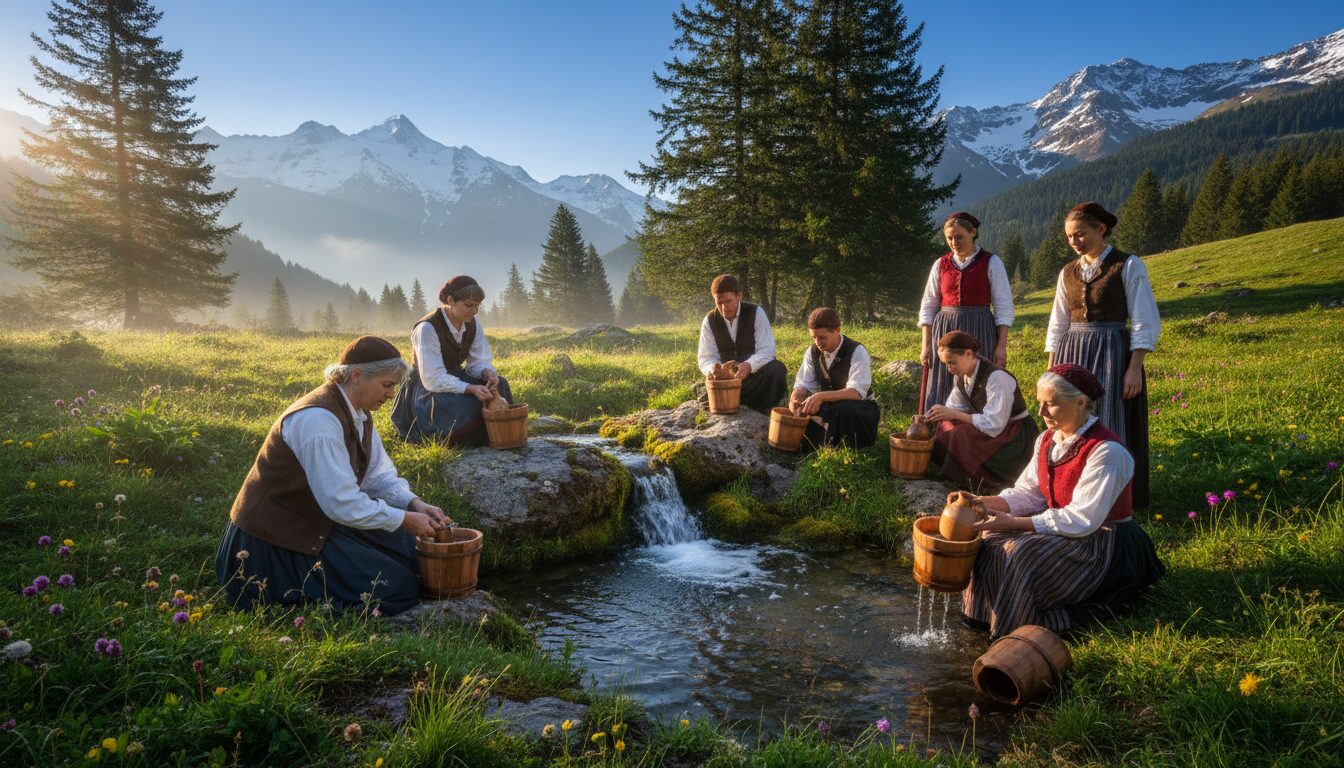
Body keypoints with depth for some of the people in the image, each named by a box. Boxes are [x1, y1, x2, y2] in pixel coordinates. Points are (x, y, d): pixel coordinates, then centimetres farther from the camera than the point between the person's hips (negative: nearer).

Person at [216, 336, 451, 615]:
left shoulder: (357, 413, 3)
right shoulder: (319, 419, -28)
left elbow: (379, 474, 7)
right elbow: (342, 503, -30)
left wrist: (414, 504, -10)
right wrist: (406, 519, -22)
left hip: (320, 520, 10)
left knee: (416, 555, 9)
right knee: (397, 589, -13)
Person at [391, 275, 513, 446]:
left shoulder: (472, 323, -4)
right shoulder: (427, 328, -25)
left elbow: (478, 361, -2)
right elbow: (433, 379, -30)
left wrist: (487, 373, -28)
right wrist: (471, 389, -42)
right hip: (426, 387, -6)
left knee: (499, 385, -18)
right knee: (466, 404, -34)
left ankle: (498, 435, -3)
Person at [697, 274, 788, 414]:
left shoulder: (756, 313, -10)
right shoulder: (709, 321, -3)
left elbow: (767, 351, -18)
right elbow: (706, 358, -7)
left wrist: (749, 365, -39)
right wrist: (713, 368, -33)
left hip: (756, 373, -1)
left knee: (777, 369, -33)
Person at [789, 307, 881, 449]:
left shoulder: (857, 352, -19)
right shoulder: (813, 352, -1)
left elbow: (857, 392, -29)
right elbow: (803, 384, -1)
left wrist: (821, 396, -43)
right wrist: (795, 398, -26)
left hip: (859, 410, -5)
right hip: (829, 408, 5)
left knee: (843, 409, -38)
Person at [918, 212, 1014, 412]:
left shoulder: (991, 263, 1)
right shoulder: (941, 265, 9)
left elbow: (1004, 308, -1)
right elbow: (928, 307, 11)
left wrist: (1001, 347, -8)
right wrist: (926, 345, 3)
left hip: (979, 335, -2)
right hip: (945, 332, 3)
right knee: (941, 394, -1)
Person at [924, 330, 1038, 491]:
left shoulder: (997, 377, -27)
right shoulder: (961, 376, -2)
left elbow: (993, 426, -30)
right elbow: (955, 408, 7)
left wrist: (954, 414, -28)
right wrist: (930, 417, -13)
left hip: (1017, 436, -8)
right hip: (986, 428, 8)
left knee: (962, 436, -29)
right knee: (945, 427, -14)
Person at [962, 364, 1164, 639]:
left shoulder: (1106, 451, -24)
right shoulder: (1047, 440, 2)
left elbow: (1081, 520, -28)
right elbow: (1028, 493, 3)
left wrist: (1013, 523, -30)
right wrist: (983, 503, -16)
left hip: (1102, 544, -8)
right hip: (1060, 525, 8)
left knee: (1020, 554, -28)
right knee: (992, 537, -9)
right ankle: (989, 616, 2)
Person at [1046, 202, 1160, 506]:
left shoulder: (1128, 266, -4)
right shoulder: (1068, 272, 11)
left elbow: (1144, 323, -7)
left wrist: (1135, 368, -15)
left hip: (1111, 354, -5)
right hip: (1071, 355, 5)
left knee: (1109, 427, -4)